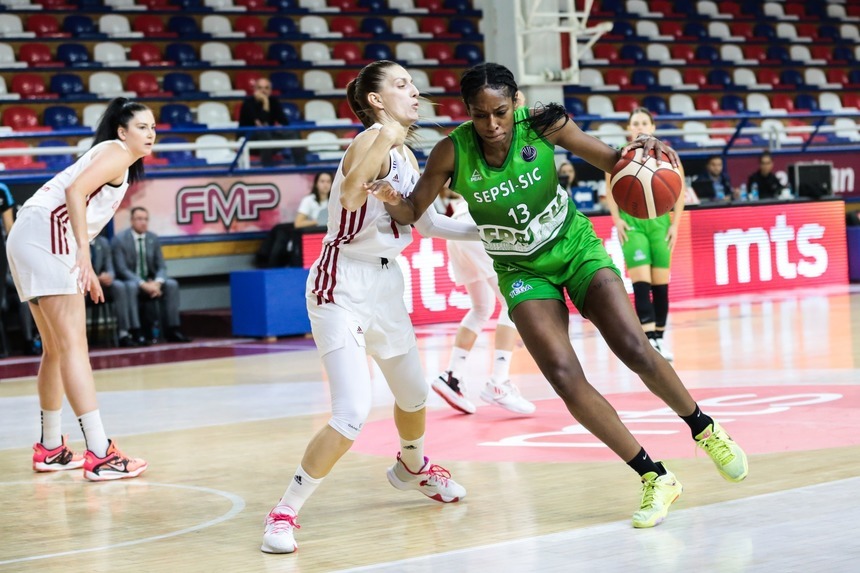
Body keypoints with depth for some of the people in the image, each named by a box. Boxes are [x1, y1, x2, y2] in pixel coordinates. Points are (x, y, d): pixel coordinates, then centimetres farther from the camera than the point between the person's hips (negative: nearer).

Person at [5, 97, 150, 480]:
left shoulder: (120, 162, 25)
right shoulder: (116, 152, -4)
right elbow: (75, 191, -19)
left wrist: (86, 271, 22)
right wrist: (83, 252, -25)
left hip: (31, 239, 11)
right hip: (44, 235, -11)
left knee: (56, 349, 18)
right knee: (73, 345, -16)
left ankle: (50, 448, 28)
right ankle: (99, 455, -21)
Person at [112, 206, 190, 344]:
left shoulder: (153, 238, 5)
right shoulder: (119, 239, -9)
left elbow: (161, 266, 5)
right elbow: (122, 269, -15)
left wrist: (157, 282, -19)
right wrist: (143, 284, -28)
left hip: (150, 282, 5)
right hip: (130, 281, -5)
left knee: (172, 284, -21)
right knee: (131, 287, -38)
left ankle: (172, 330, -20)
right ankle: (137, 332, -39)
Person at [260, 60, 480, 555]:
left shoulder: (407, 155, 9)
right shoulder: (370, 141, -17)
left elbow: (426, 222, 22)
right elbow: (350, 198, -37)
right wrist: (383, 143, -44)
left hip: (386, 283, 9)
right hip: (343, 287, -9)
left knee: (414, 393, 23)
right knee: (353, 412, -20)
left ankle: (412, 467, 54)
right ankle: (285, 513, -8)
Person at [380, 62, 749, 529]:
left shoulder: (541, 124, -18)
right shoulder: (452, 153, -19)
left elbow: (611, 161, -9)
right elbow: (410, 213, -7)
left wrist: (639, 150, -31)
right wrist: (390, 200, -30)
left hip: (576, 246, 0)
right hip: (522, 271, 0)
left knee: (635, 350, -15)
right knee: (564, 376, -16)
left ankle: (705, 429, 14)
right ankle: (655, 479, -4)